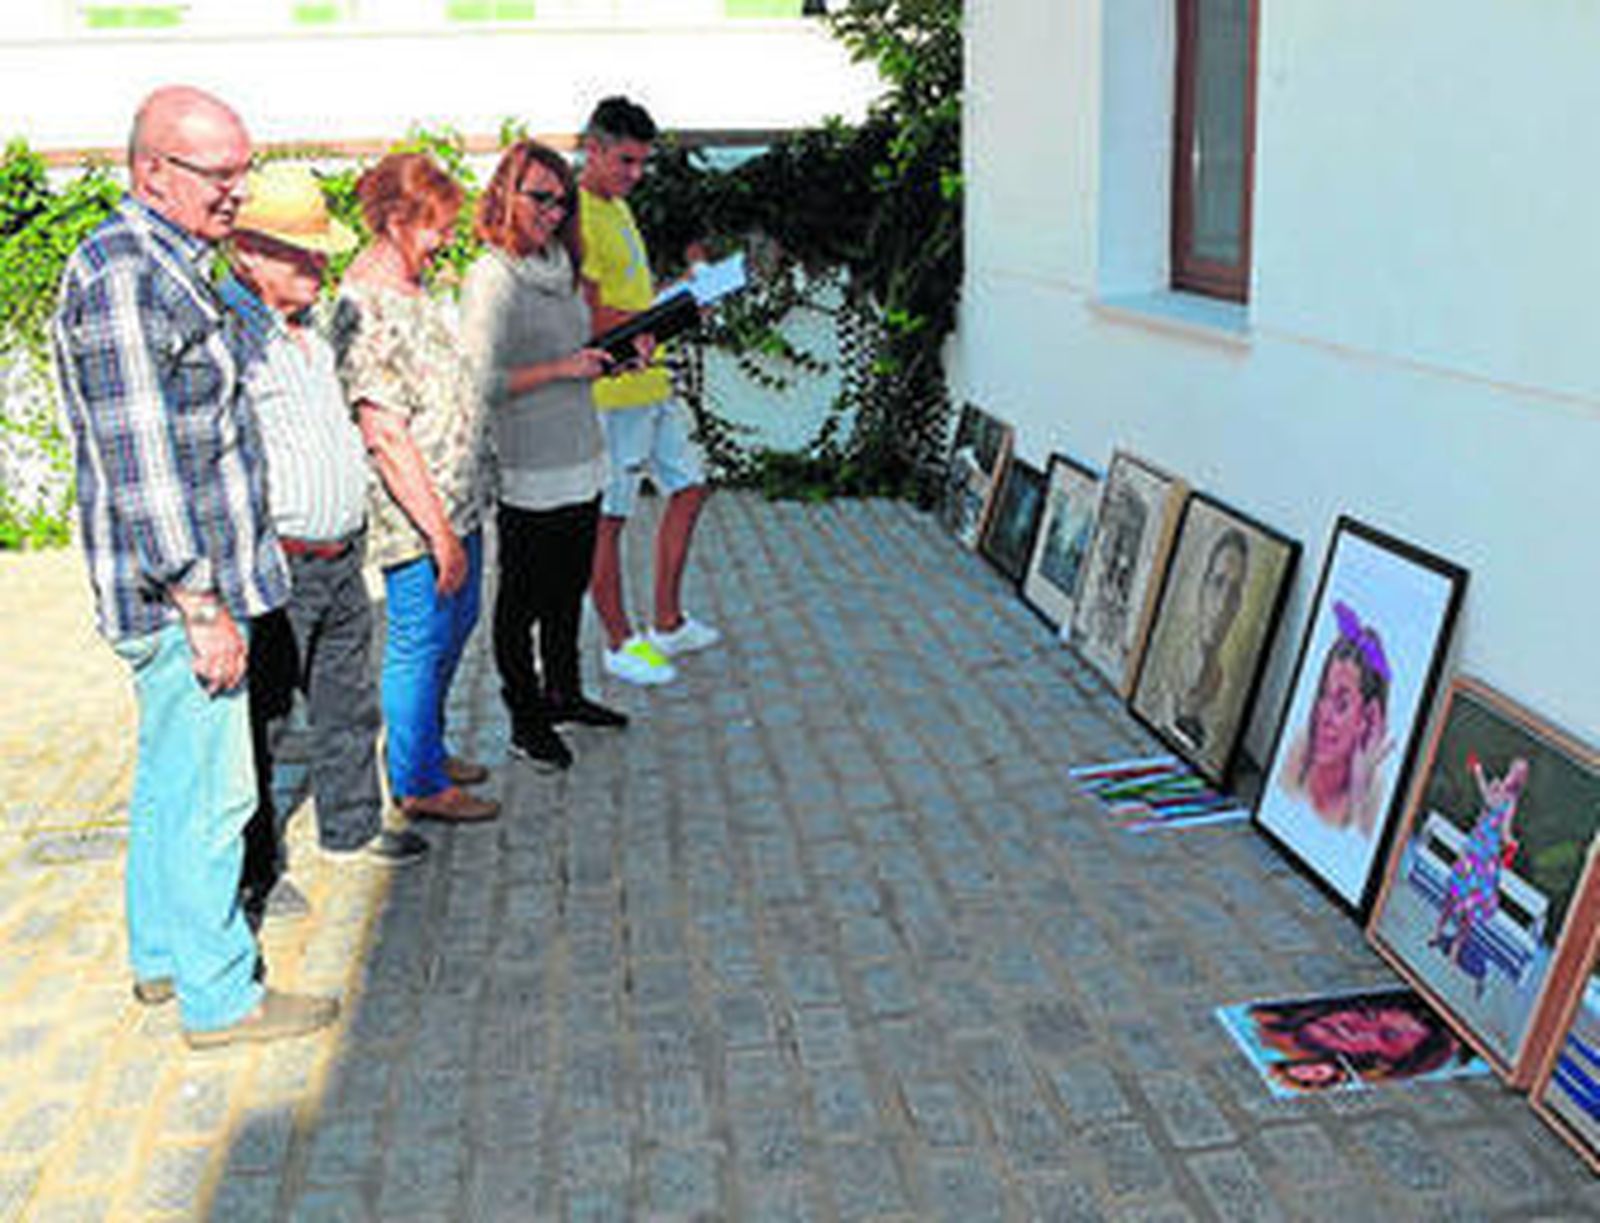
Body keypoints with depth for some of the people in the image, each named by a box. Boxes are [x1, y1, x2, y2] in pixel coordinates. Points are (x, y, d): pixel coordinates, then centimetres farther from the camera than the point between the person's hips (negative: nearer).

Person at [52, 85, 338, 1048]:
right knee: (210, 790, -2)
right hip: (175, 586, -10)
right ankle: (219, 996, 10)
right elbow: (139, 462, -23)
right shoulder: (119, 275, -18)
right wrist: (201, 603, -22)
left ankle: (162, 955, 33)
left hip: (196, 575, 10)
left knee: (173, 776, 19)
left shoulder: (167, 266, 15)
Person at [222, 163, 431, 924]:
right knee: (260, 720, 3)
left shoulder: (310, 327, 13)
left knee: (348, 703, 21)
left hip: (341, 556, 9)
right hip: (274, 568, -9)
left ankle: (351, 824, 38)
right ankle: (255, 868, 17)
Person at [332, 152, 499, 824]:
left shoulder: (412, 287, 9)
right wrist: (440, 532, -22)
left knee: (455, 627, 21)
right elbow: (387, 439, -24)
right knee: (421, 644, 3)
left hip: (457, 500, 10)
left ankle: (428, 748, 39)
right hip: (416, 516, -10)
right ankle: (419, 785, 19)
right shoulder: (364, 311, -22)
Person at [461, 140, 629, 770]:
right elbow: (481, 382, -21)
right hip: (530, 476, -8)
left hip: (582, 464, 8)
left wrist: (609, 359, 6)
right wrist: (562, 369, -18)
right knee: (522, 603, 6)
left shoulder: (559, 268, 11)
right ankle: (526, 721, 18)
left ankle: (564, 693, 37)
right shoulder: (491, 279, -14)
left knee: (569, 592, 20)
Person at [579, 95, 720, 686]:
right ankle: (620, 644, 13)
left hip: (650, 380, 10)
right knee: (607, 519, 1)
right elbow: (592, 317, -21)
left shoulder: (617, 206, 15)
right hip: (611, 392, -10)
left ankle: (667, 625, 25)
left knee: (689, 487, 15)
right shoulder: (578, 214, -16)